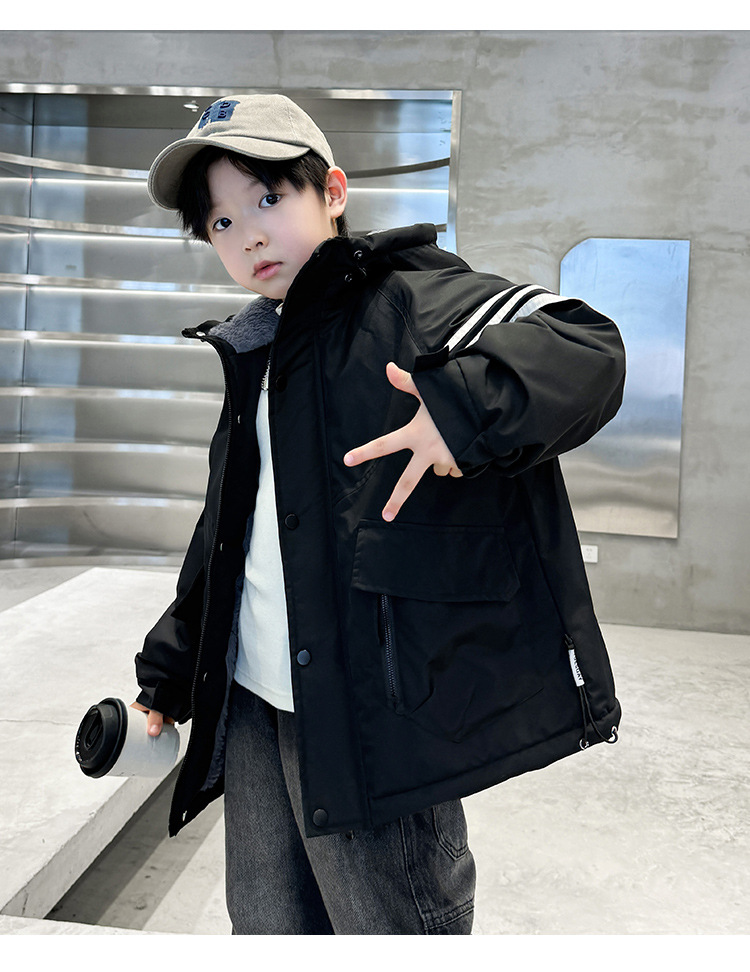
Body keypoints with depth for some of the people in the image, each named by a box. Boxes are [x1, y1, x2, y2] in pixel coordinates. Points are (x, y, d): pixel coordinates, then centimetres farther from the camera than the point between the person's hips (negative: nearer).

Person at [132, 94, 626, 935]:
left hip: (371, 712, -7)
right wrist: (168, 672, 26)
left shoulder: (405, 298, -8)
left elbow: (587, 350, -22)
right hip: (250, 705, 8)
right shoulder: (256, 353, 16)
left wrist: (468, 405, -41)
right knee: (266, 924, 20)